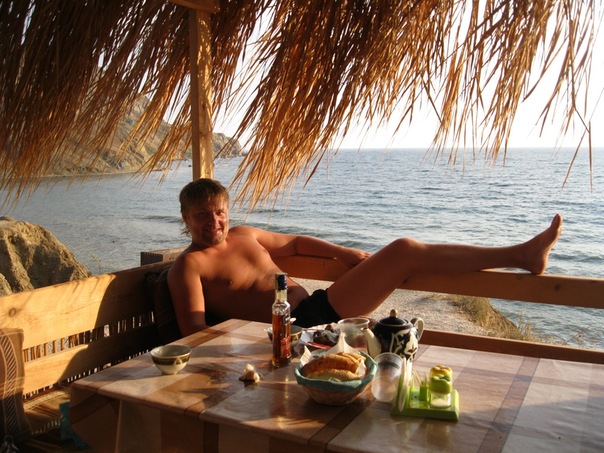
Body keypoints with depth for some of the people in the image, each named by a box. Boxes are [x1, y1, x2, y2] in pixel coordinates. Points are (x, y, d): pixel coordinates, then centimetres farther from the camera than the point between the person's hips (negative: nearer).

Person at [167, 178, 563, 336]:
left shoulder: (243, 235, 19)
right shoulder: (189, 265, -2)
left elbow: (293, 243, 32)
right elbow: (196, 332, -12)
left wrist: (343, 253, 18)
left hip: (321, 308, 9)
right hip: (287, 334, -9)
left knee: (405, 250, -5)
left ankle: (521, 255, 1)